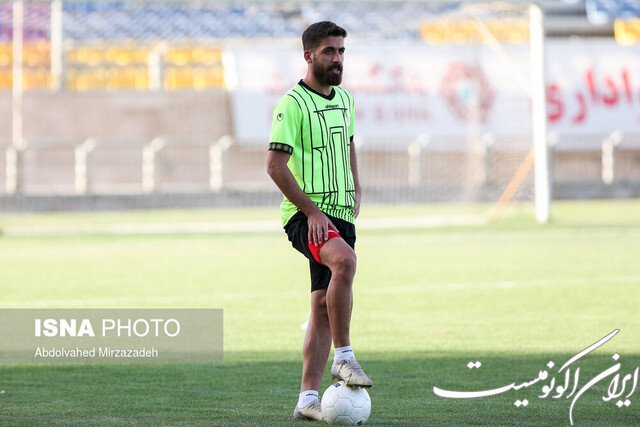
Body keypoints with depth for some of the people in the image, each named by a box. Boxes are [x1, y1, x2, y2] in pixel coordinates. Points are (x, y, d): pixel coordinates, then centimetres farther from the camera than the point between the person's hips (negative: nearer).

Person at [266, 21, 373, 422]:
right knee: (344, 261, -35)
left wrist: (356, 190, 17)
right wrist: (311, 210, -18)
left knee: (325, 306, 5)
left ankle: (308, 399, 8)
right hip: (307, 214, -8)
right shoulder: (292, 104, -10)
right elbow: (275, 164, -15)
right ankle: (344, 357, -28)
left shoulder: (345, 99, 14)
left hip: (341, 213, 8)